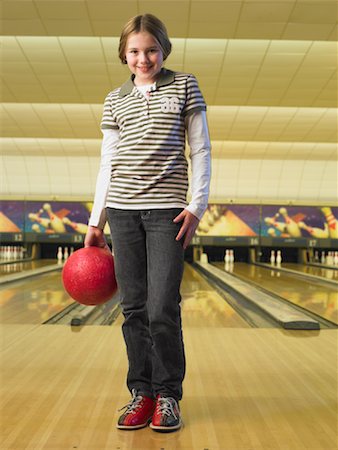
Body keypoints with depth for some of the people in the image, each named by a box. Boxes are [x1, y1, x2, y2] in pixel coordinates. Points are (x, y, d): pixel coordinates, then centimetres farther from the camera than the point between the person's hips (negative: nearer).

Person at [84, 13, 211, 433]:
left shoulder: (184, 86, 6)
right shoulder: (115, 100, 13)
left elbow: (201, 150, 3)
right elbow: (107, 163, 13)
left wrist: (197, 205, -7)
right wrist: (95, 221, 9)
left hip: (167, 210, -3)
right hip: (123, 210, 3)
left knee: (162, 309, -6)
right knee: (133, 308, 5)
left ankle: (168, 395, 11)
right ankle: (142, 393, 17)